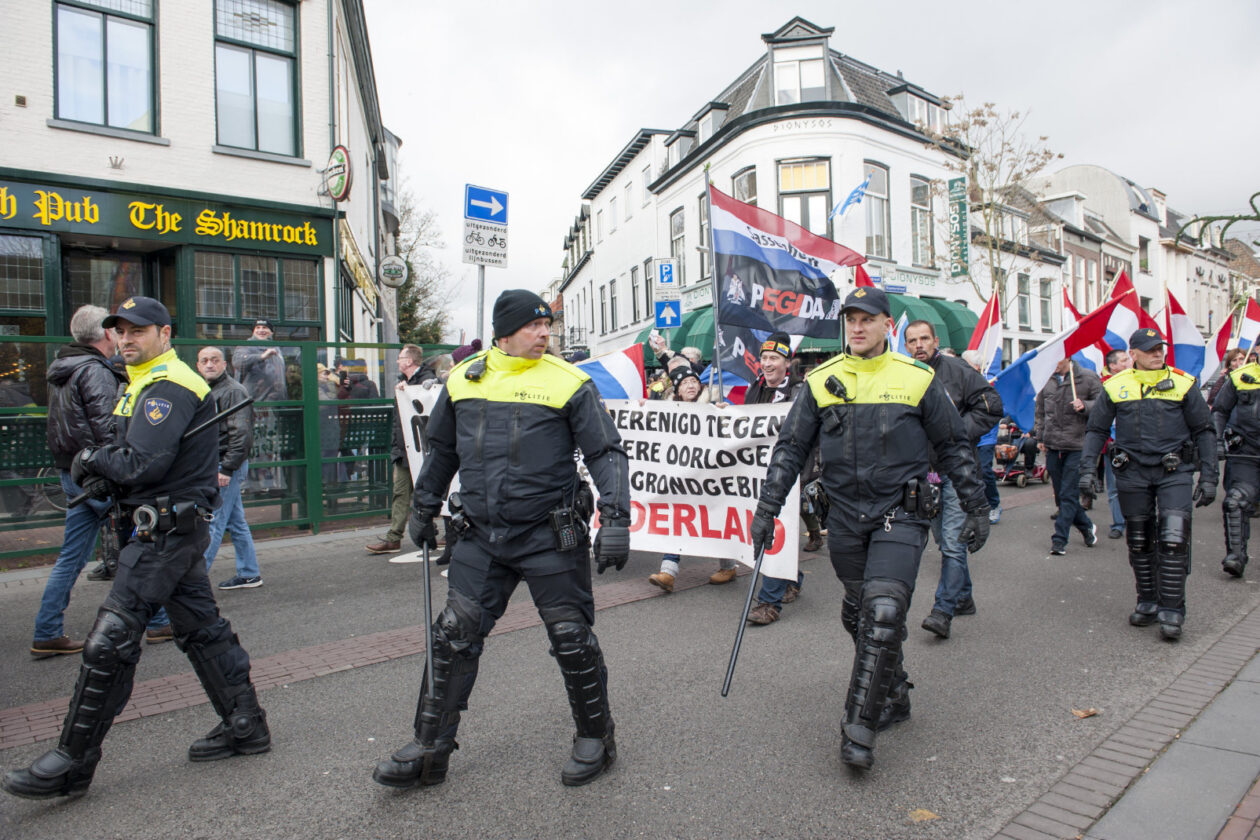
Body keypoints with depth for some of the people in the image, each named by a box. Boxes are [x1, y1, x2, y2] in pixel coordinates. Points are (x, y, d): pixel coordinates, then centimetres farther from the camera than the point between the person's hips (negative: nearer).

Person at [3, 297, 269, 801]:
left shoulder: (168, 386, -15)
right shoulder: (145, 384, 19)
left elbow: (141, 464, -22)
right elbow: (127, 454, 19)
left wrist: (91, 458, -4)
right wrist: (101, 475, -1)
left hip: (167, 529, -11)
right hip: (173, 527, 11)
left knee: (110, 640, -5)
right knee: (200, 629, 13)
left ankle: (73, 761, 7)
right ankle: (245, 724, 22)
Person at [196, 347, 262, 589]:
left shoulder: (233, 391, -11)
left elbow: (241, 433, -19)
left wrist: (226, 468, -21)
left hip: (226, 467, -9)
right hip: (212, 466, 9)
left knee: (212, 524, -6)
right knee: (237, 523, 12)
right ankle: (249, 574, 19)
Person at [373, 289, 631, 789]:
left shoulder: (569, 383, -6)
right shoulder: (463, 378, 6)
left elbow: (607, 452, -5)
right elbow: (441, 448, 18)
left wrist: (615, 518, -15)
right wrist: (424, 509, 20)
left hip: (551, 537, -3)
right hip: (482, 537, 4)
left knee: (571, 637, 5)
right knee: (454, 637, 8)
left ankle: (595, 739, 27)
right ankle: (429, 749, 25)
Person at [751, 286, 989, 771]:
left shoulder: (917, 378, 0)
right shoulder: (821, 381, 3)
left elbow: (953, 448, 9)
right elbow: (790, 448, 4)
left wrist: (977, 507, 8)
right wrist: (767, 507, -1)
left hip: (900, 515, -3)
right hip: (845, 518, 3)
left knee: (882, 615, -15)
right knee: (858, 617, 13)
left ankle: (859, 731, -3)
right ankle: (893, 698, 37)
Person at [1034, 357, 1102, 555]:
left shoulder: (1087, 378, -3)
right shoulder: (1048, 381, 9)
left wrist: (1085, 406, -20)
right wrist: (1040, 437, 14)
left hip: (1078, 446, -5)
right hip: (1053, 448, 5)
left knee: (1068, 495, -6)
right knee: (1060, 495, 13)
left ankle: (1059, 540, -1)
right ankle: (1087, 527, 33)